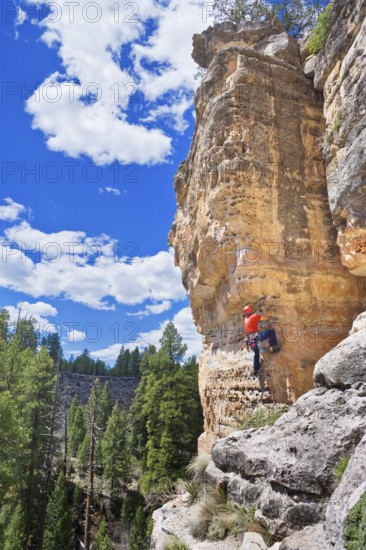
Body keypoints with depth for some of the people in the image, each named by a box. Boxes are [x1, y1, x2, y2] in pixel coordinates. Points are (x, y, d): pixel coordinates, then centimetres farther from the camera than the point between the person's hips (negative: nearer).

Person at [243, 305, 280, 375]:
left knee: (256, 353, 26)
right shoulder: (254, 316, 0)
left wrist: (257, 313, 40)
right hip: (255, 337, -8)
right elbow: (265, 318, 4)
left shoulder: (246, 319, 21)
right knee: (271, 331, -1)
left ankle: (256, 369, 27)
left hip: (249, 340, 8)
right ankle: (273, 347, -5)